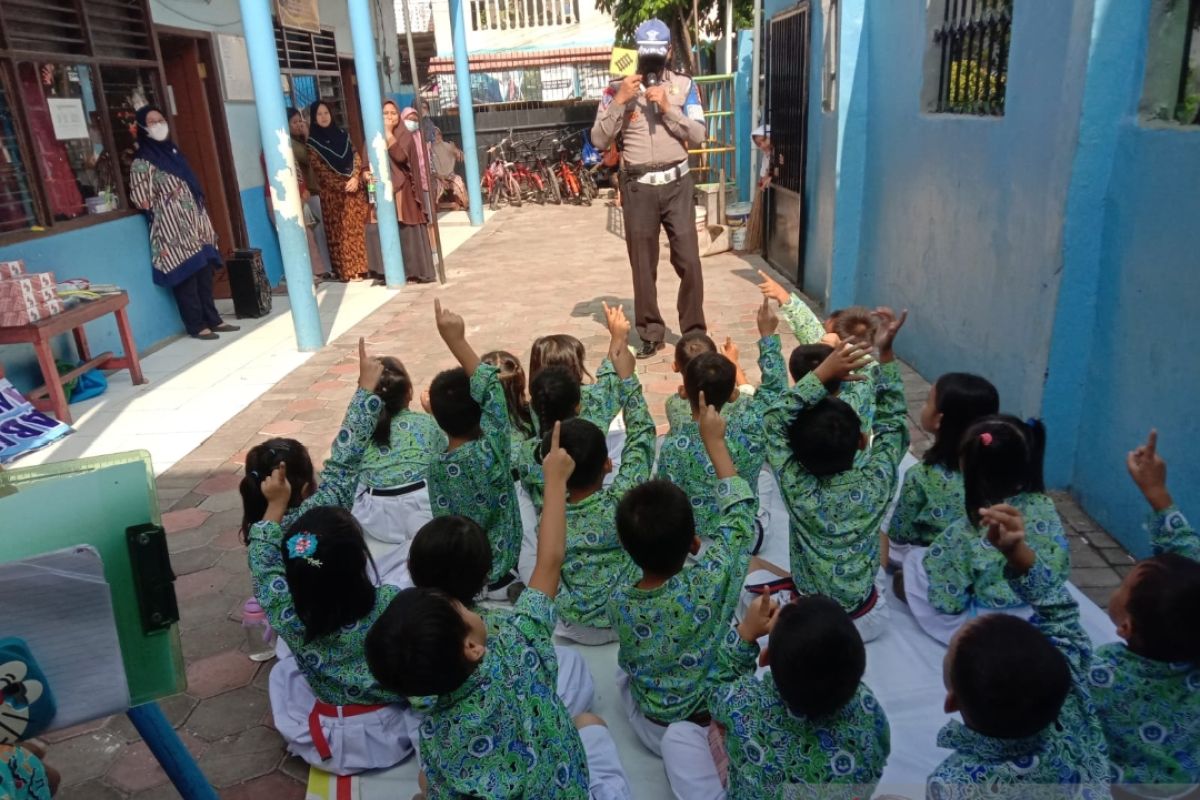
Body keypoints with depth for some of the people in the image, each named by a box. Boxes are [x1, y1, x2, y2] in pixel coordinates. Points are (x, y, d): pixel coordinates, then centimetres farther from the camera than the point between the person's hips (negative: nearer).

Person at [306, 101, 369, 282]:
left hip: (355, 188, 4)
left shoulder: (343, 134, 12)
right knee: (340, 231, -2)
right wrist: (342, 185, -14)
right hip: (332, 192, -4)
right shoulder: (312, 142, -1)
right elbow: (319, 169, -7)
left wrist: (355, 178, -11)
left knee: (357, 228, 3)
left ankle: (360, 268, 10)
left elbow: (356, 157, 7)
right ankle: (347, 271, 1)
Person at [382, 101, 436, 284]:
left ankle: (416, 271, 2)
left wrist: (389, 134, -18)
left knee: (408, 231, -3)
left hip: (403, 189, -3)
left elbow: (401, 157, -17)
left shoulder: (405, 135, 1)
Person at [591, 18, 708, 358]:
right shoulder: (618, 88, 3)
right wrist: (619, 101, -13)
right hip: (638, 187, 0)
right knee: (643, 265, 6)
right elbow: (599, 140, -3)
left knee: (688, 261, -1)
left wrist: (668, 107, -13)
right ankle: (651, 334, 18)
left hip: (676, 184, 0)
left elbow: (698, 135, -3)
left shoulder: (684, 85, 5)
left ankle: (695, 333, 13)